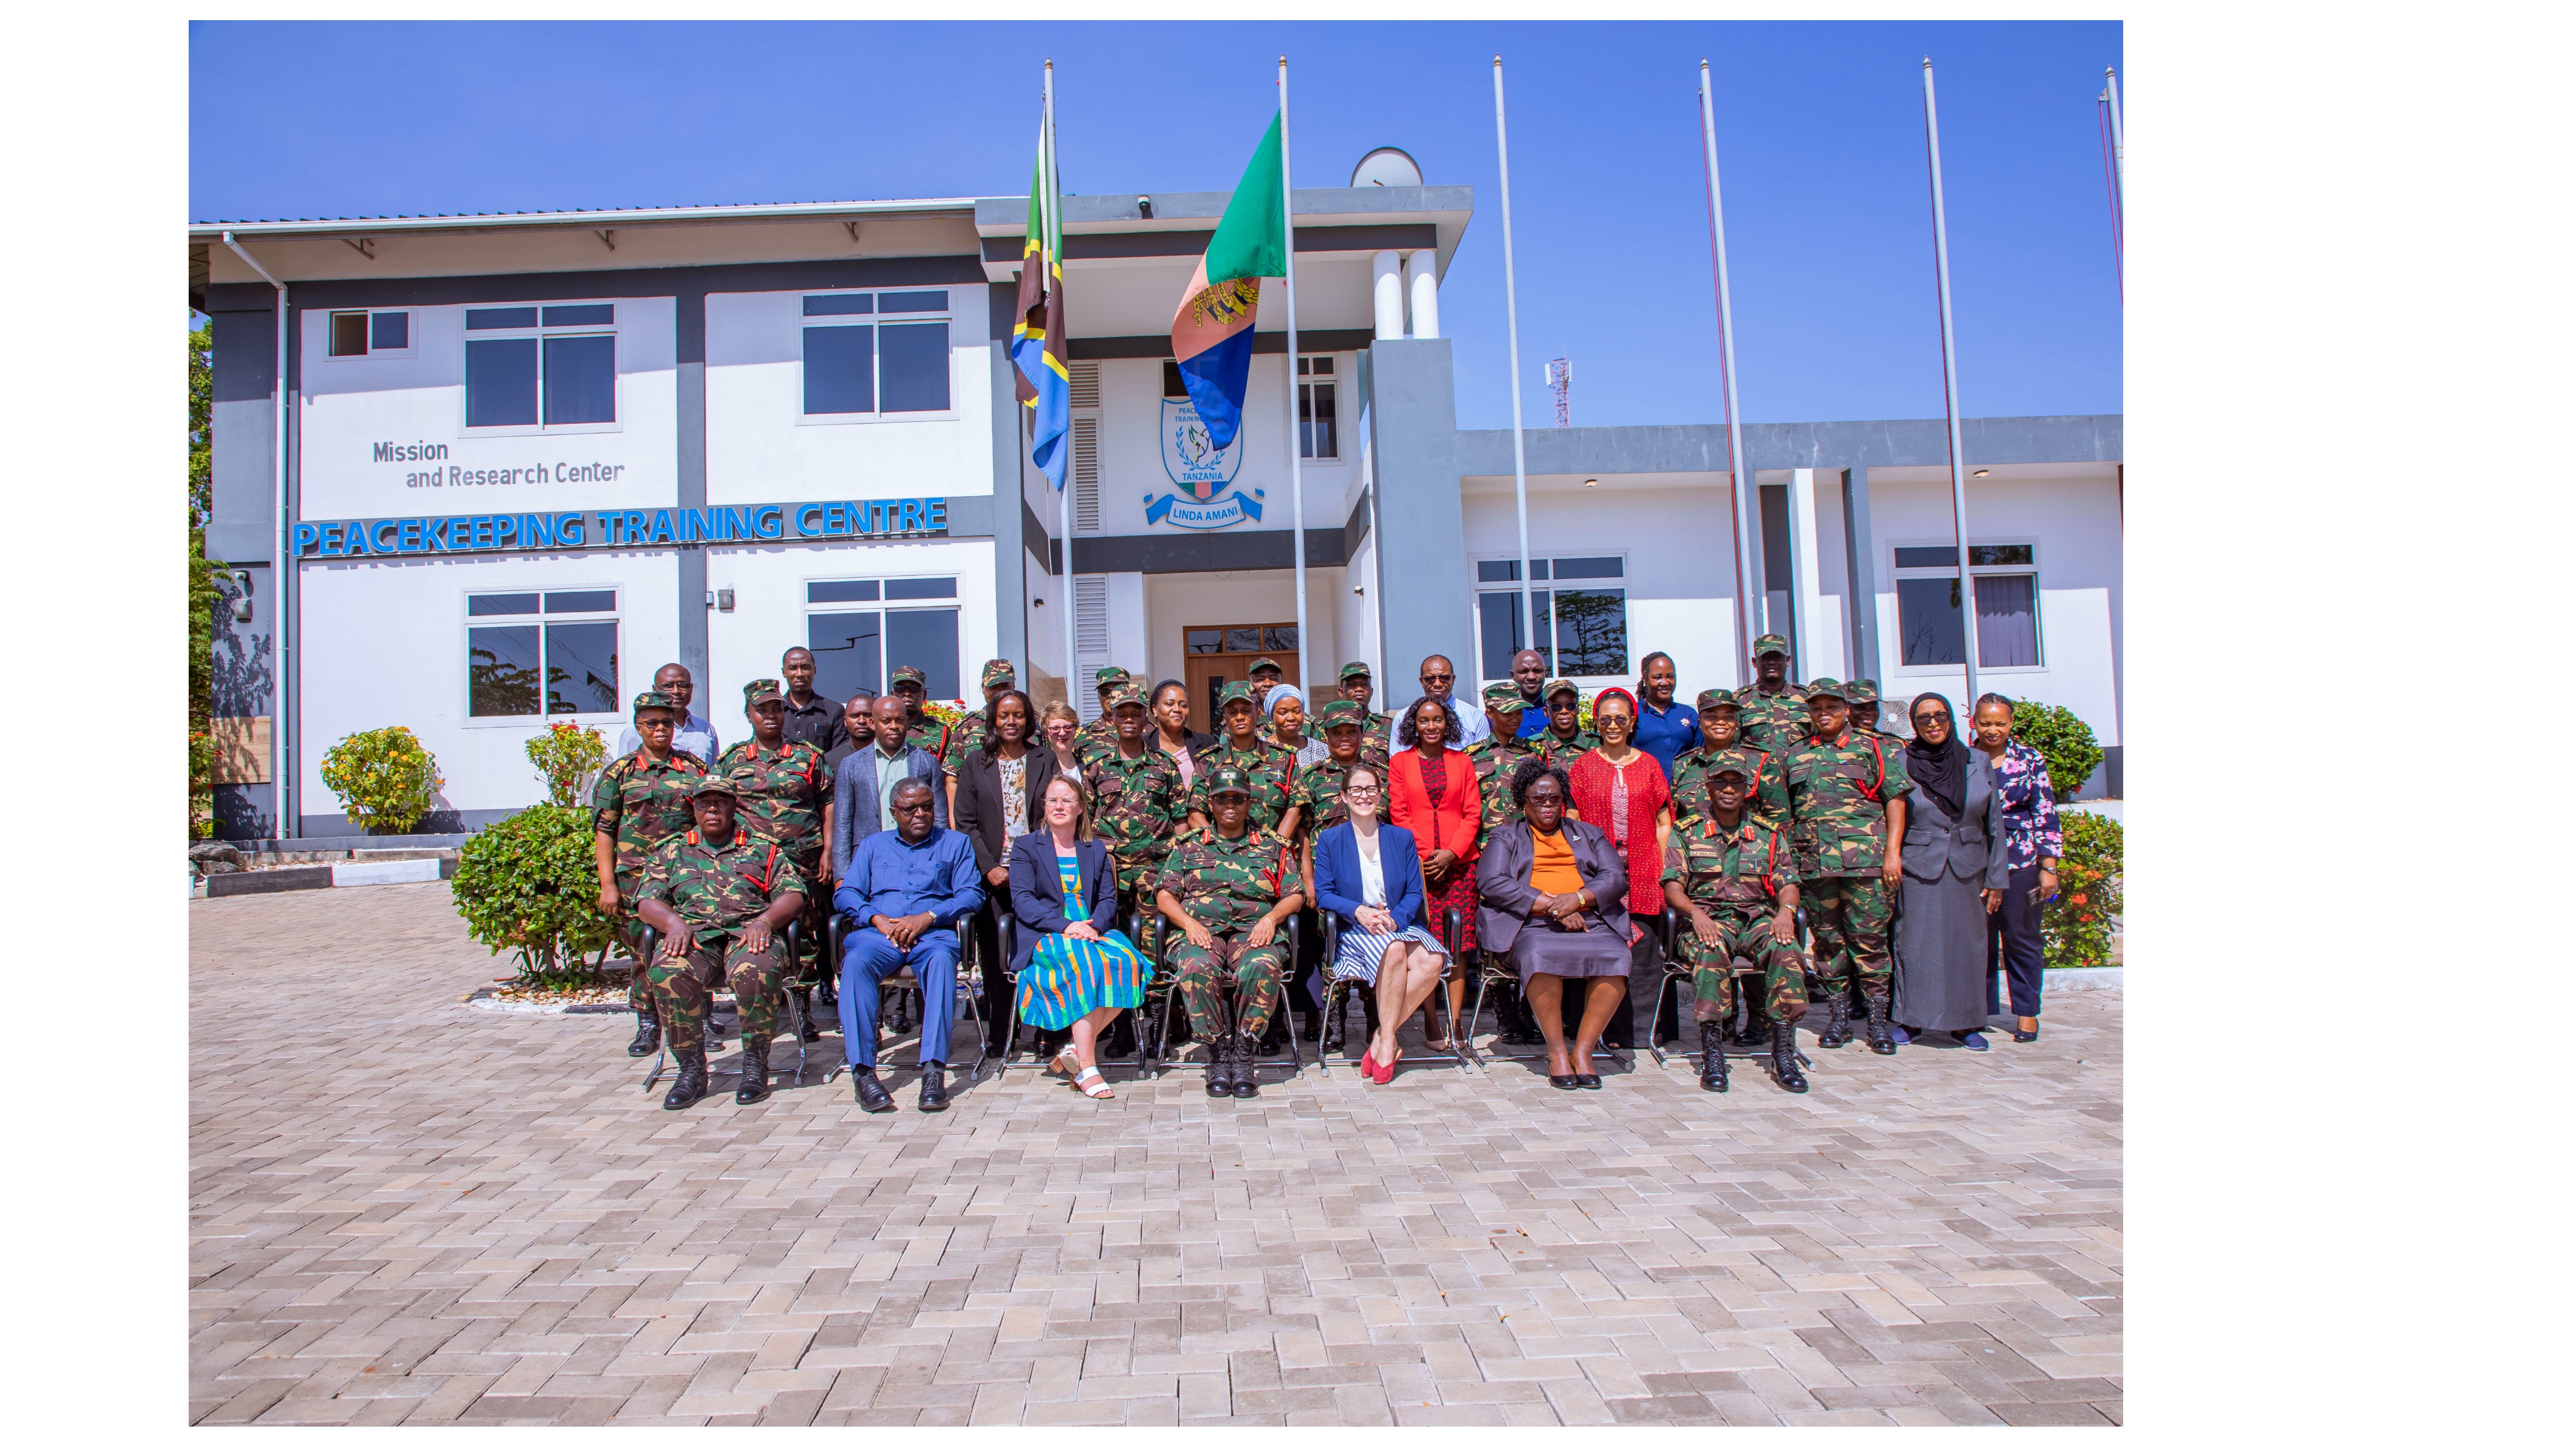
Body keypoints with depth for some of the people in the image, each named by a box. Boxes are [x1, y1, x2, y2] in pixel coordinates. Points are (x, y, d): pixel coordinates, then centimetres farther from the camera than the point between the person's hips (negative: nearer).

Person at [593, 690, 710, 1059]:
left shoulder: (695, 768, 10)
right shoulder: (620, 771, 6)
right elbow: (603, 830, 3)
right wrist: (608, 884, -5)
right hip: (636, 875, 0)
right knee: (643, 951, 2)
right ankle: (648, 1025, 15)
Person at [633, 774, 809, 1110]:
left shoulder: (764, 849, 20)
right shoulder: (672, 851, 26)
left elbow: (794, 897, 9)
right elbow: (646, 902, 14)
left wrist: (764, 921, -11)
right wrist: (673, 922, -9)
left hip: (749, 933, -2)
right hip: (693, 935, 2)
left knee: (755, 972, -37)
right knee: (667, 972, -34)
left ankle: (756, 1064, -18)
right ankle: (691, 1068, -19)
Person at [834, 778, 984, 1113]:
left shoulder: (955, 843, 20)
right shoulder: (873, 845, 25)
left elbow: (972, 894, 6)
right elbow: (845, 894, 13)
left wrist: (927, 917, -10)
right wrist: (878, 919, -7)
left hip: (932, 933, -1)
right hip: (878, 933, 2)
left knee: (941, 959, -37)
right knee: (856, 961, -33)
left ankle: (934, 1069, -42)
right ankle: (862, 1070, -35)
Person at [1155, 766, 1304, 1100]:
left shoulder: (1272, 846, 21)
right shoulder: (1188, 846, 21)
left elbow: (1295, 895, 13)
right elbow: (1164, 895, 12)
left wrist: (1271, 918, -7)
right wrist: (1189, 923, -7)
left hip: (1253, 931, 0)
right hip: (1199, 931, 0)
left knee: (1263, 967, -37)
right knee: (1197, 968, -36)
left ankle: (1243, 1052, -24)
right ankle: (1218, 1051, -21)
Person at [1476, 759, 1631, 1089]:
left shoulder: (1588, 835, 27)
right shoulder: (1506, 838, 19)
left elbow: (1617, 878, 12)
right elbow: (1491, 882, 0)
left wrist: (1578, 898, -9)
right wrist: (1551, 906, -10)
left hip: (1590, 921, 2)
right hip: (1530, 924, -2)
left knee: (1615, 957, -30)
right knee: (1542, 956, -36)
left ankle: (1583, 1050, -19)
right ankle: (1557, 1052, -21)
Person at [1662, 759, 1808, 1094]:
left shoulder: (1769, 834, 17)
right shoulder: (1687, 832, 10)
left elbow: (1788, 883, 9)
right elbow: (1672, 885, 0)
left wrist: (1785, 912, -13)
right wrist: (1696, 913, -20)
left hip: (1757, 917, 2)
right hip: (1708, 919, -2)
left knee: (1786, 948, -31)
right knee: (1711, 950, -37)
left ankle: (1783, 1054, -27)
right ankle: (1712, 1053, -35)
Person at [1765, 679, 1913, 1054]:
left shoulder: (1871, 750, 10)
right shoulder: (1792, 756, 16)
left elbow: (1896, 799, 5)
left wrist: (1893, 851, -4)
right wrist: (1788, 855, 8)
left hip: (1866, 858, -2)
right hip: (1813, 862, 2)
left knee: (1869, 936, -3)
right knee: (1827, 938, 6)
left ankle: (1878, 1019, 7)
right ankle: (1838, 1016, 15)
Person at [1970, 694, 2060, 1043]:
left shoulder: (2030, 760, 3)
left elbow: (2046, 816, 2)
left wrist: (2048, 867, -4)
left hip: (2021, 863, -1)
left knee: (2021, 937, 3)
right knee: (1979, 939, 4)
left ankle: (2027, 1013, 15)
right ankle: (1982, 1010, 15)